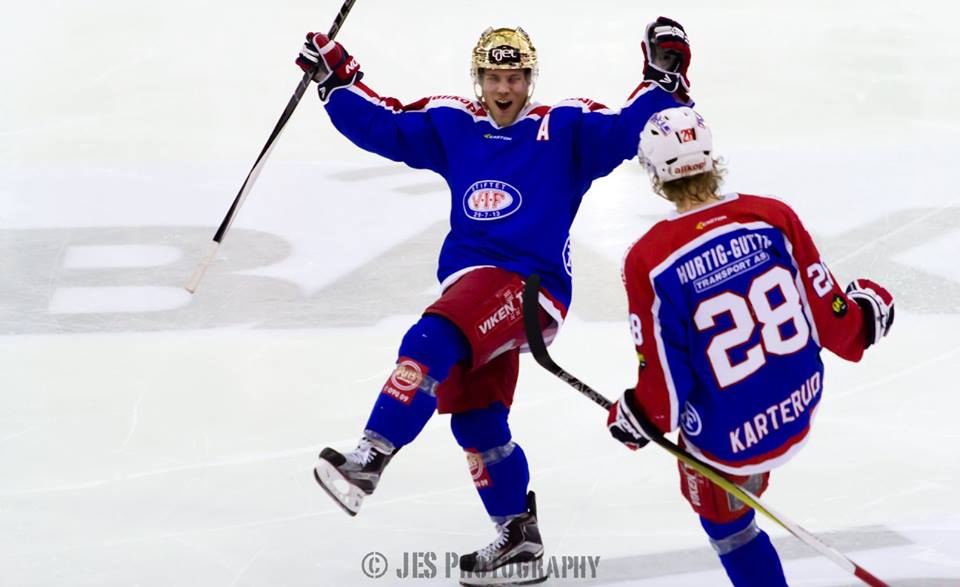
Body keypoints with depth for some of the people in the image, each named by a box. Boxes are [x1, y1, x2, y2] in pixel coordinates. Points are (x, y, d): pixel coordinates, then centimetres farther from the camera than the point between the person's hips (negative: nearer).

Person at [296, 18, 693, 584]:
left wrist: (664, 78, -17)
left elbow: (631, 128, -6)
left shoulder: (565, 128, 1)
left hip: (532, 287, -6)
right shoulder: (451, 126, 13)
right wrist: (337, 79, 12)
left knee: (432, 341, -30)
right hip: (470, 280, 6)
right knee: (476, 420, 11)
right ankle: (519, 539, 25)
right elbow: (382, 126, 18)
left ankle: (369, 460, -35)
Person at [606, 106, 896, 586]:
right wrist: (866, 314, 19)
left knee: (725, 521, 24)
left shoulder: (649, 260, -22)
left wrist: (638, 421, 5)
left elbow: (663, 380, -17)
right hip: (799, 401, 4)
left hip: (727, 436, -4)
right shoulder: (772, 217, -14)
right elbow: (828, 316, -5)